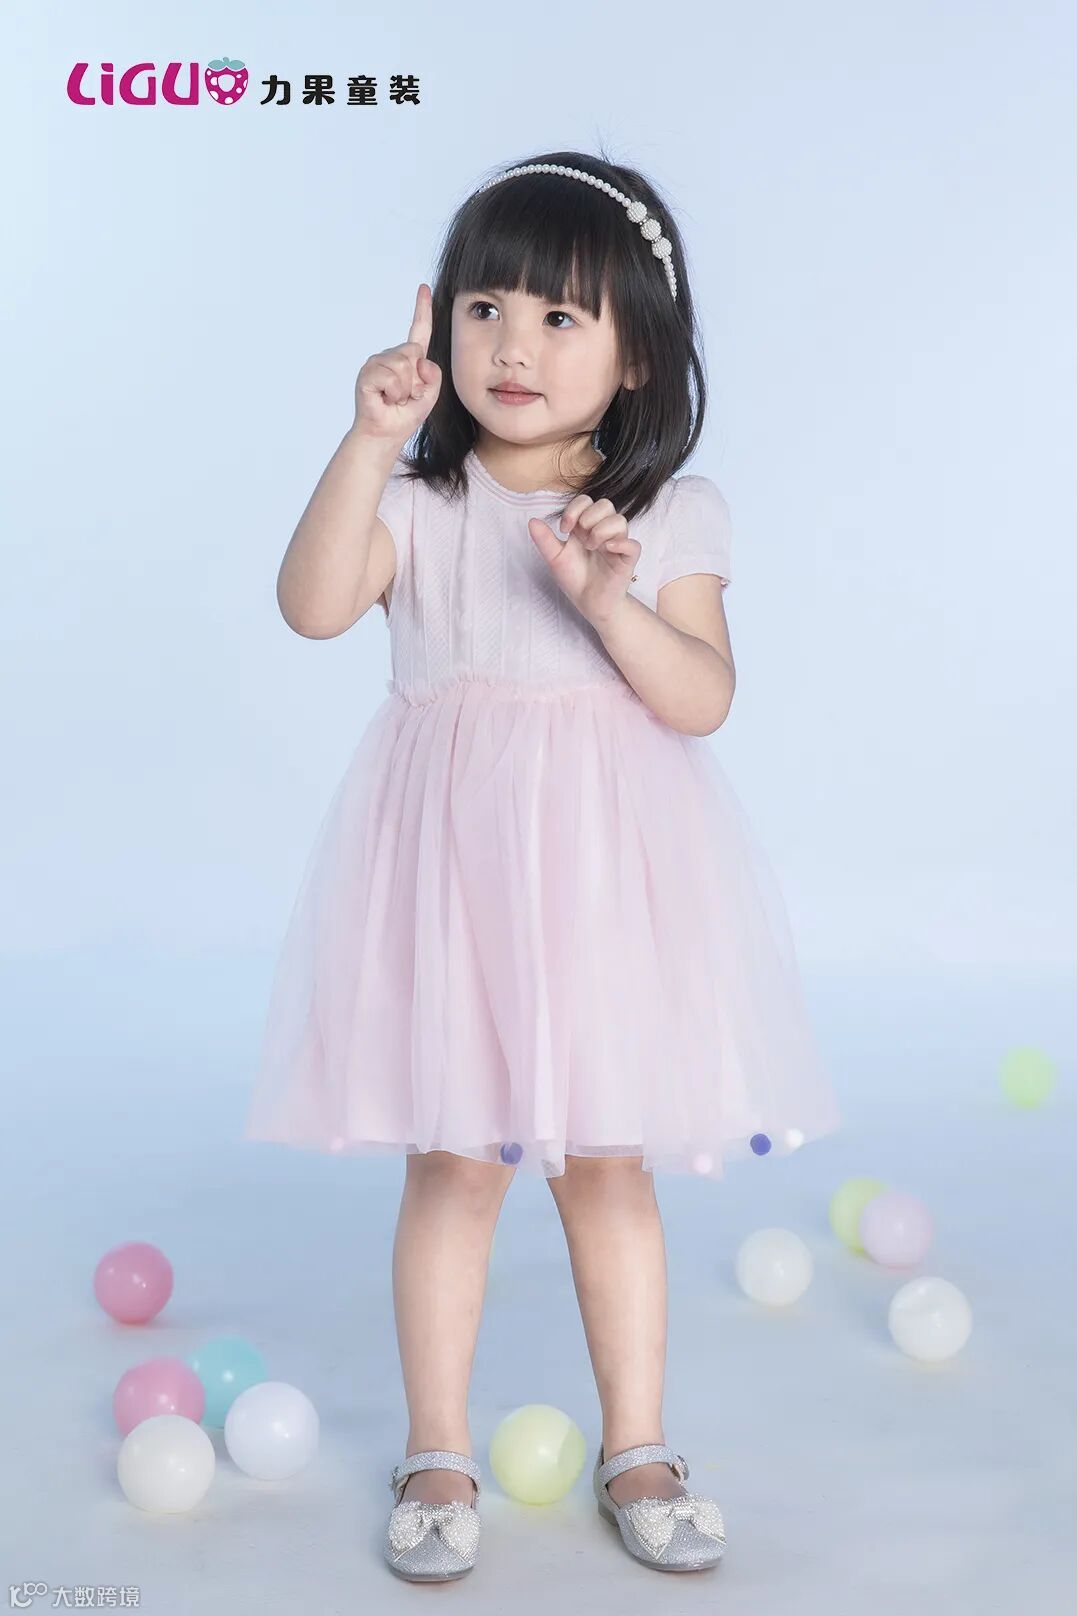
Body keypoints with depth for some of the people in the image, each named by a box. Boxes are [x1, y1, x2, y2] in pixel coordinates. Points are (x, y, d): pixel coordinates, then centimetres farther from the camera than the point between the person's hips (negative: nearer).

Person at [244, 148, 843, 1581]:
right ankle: (439, 1454, 25)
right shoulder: (417, 495, 1)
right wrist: (371, 437, -23)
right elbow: (315, 604, -16)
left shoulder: (673, 516, 3)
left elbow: (704, 699, -6)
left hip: (607, 867, 1)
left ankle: (636, 1448, 28)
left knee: (610, 1165, 10)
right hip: (451, 864, 0)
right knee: (454, 1163, 6)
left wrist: (608, 597, -21)